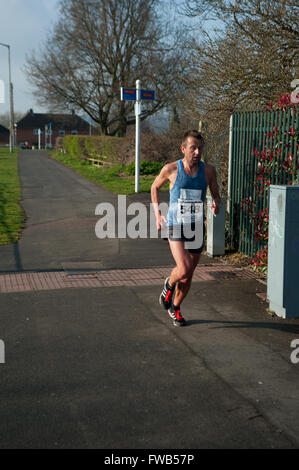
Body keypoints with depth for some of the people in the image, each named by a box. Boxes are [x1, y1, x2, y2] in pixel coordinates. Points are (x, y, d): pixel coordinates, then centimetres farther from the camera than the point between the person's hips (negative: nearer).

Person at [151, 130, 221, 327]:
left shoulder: (208, 170, -1)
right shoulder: (171, 169, -6)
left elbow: (216, 195, 11)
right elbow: (155, 187, 12)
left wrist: (216, 205, -13)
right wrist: (158, 214, 3)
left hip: (196, 229, 3)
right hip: (176, 227, -3)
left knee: (189, 276, 12)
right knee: (184, 270, -21)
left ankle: (175, 307, 36)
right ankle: (169, 284, 15)